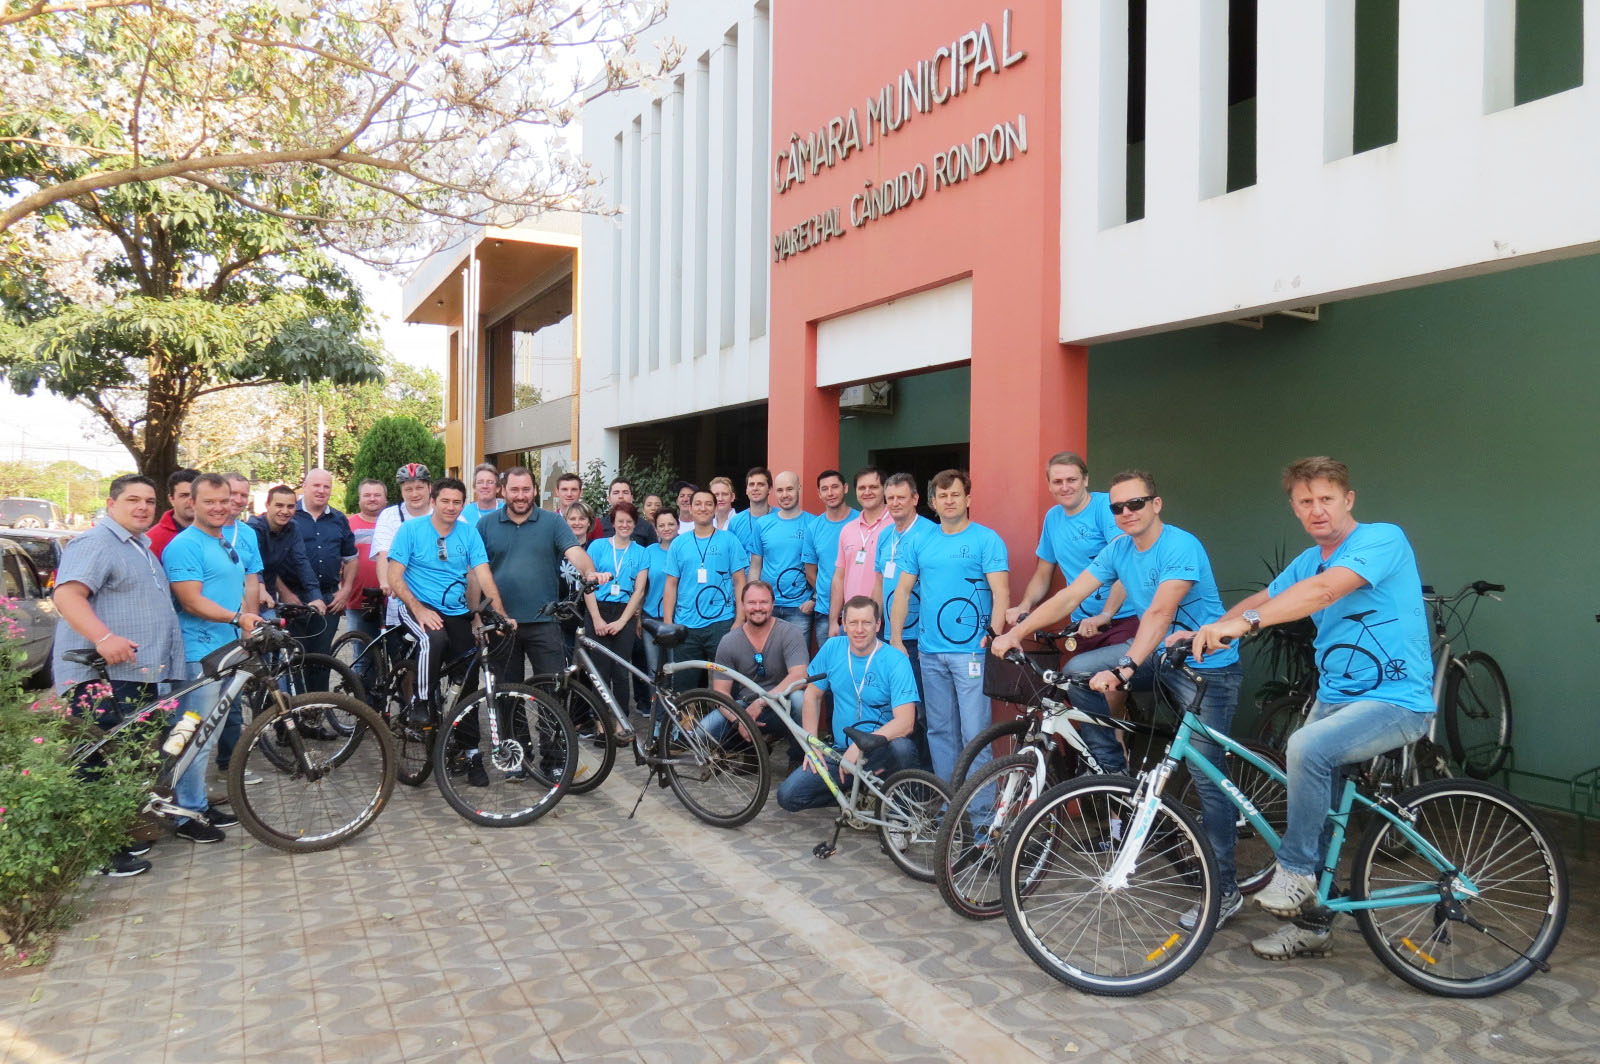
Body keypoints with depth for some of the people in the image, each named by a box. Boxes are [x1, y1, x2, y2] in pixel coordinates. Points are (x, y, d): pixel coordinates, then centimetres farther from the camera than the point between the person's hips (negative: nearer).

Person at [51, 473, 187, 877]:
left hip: (139, 674, 10)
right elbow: (67, 594, -24)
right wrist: (104, 638, -38)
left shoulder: (143, 547, 20)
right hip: (103, 678, -10)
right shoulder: (96, 543, -11)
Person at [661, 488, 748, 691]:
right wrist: (667, 623, 2)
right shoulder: (679, 543, 10)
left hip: (721, 623, -2)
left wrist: (740, 620, -6)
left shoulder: (729, 540, 5)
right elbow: (671, 584, 10)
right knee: (685, 685, 5)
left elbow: (739, 581, 3)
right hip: (686, 626, 2)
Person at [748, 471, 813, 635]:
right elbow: (755, 567, 10)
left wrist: (815, 599, -8)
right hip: (766, 606, 2)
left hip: (800, 608, -2)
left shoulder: (812, 523, -1)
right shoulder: (762, 523, 7)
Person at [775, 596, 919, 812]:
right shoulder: (832, 648, -1)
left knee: (902, 748, -38)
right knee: (787, 795, -13)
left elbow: (904, 722, -22)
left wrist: (860, 746, -30)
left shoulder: (896, 661, -13)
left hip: (879, 751, -3)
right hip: (841, 751, 4)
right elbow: (812, 695, 10)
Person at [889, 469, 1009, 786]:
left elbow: (1001, 593, -9)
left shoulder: (987, 539, -2)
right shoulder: (920, 542, 11)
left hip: (971, 651, -5)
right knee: (939, 729, 12)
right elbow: (903, 591, 12)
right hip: (930, 652, 5)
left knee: (975, 733, -6)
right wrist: (896, 640, 6)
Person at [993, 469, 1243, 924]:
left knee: (1206, 777, -8)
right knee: (1078, 671, -8)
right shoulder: (1119, 549, 0)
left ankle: (1225, 891, 5)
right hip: (1158, 653, 7)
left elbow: (1159, 612, -35)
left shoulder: (1181, 547, -22)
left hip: (1208, 667, -7)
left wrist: (1124, 669, -47)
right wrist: (1015, 633, -12)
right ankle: (1118, 777, 5)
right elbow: (1070, 596, -4)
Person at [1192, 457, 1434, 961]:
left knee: (1307, 747, -32)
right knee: (1316, 805, 7)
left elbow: (1323, 591, -29)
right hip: (1335, 697, 8)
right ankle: (1310, 925, 23)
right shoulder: (1309, 561, 12)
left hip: (1395, 700, -8)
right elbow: (1262, 600, 10)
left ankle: (1296, 870, -14)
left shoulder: (1383, 538, -13)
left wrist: (1245, 622, -39)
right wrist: (1206, 632, -9)